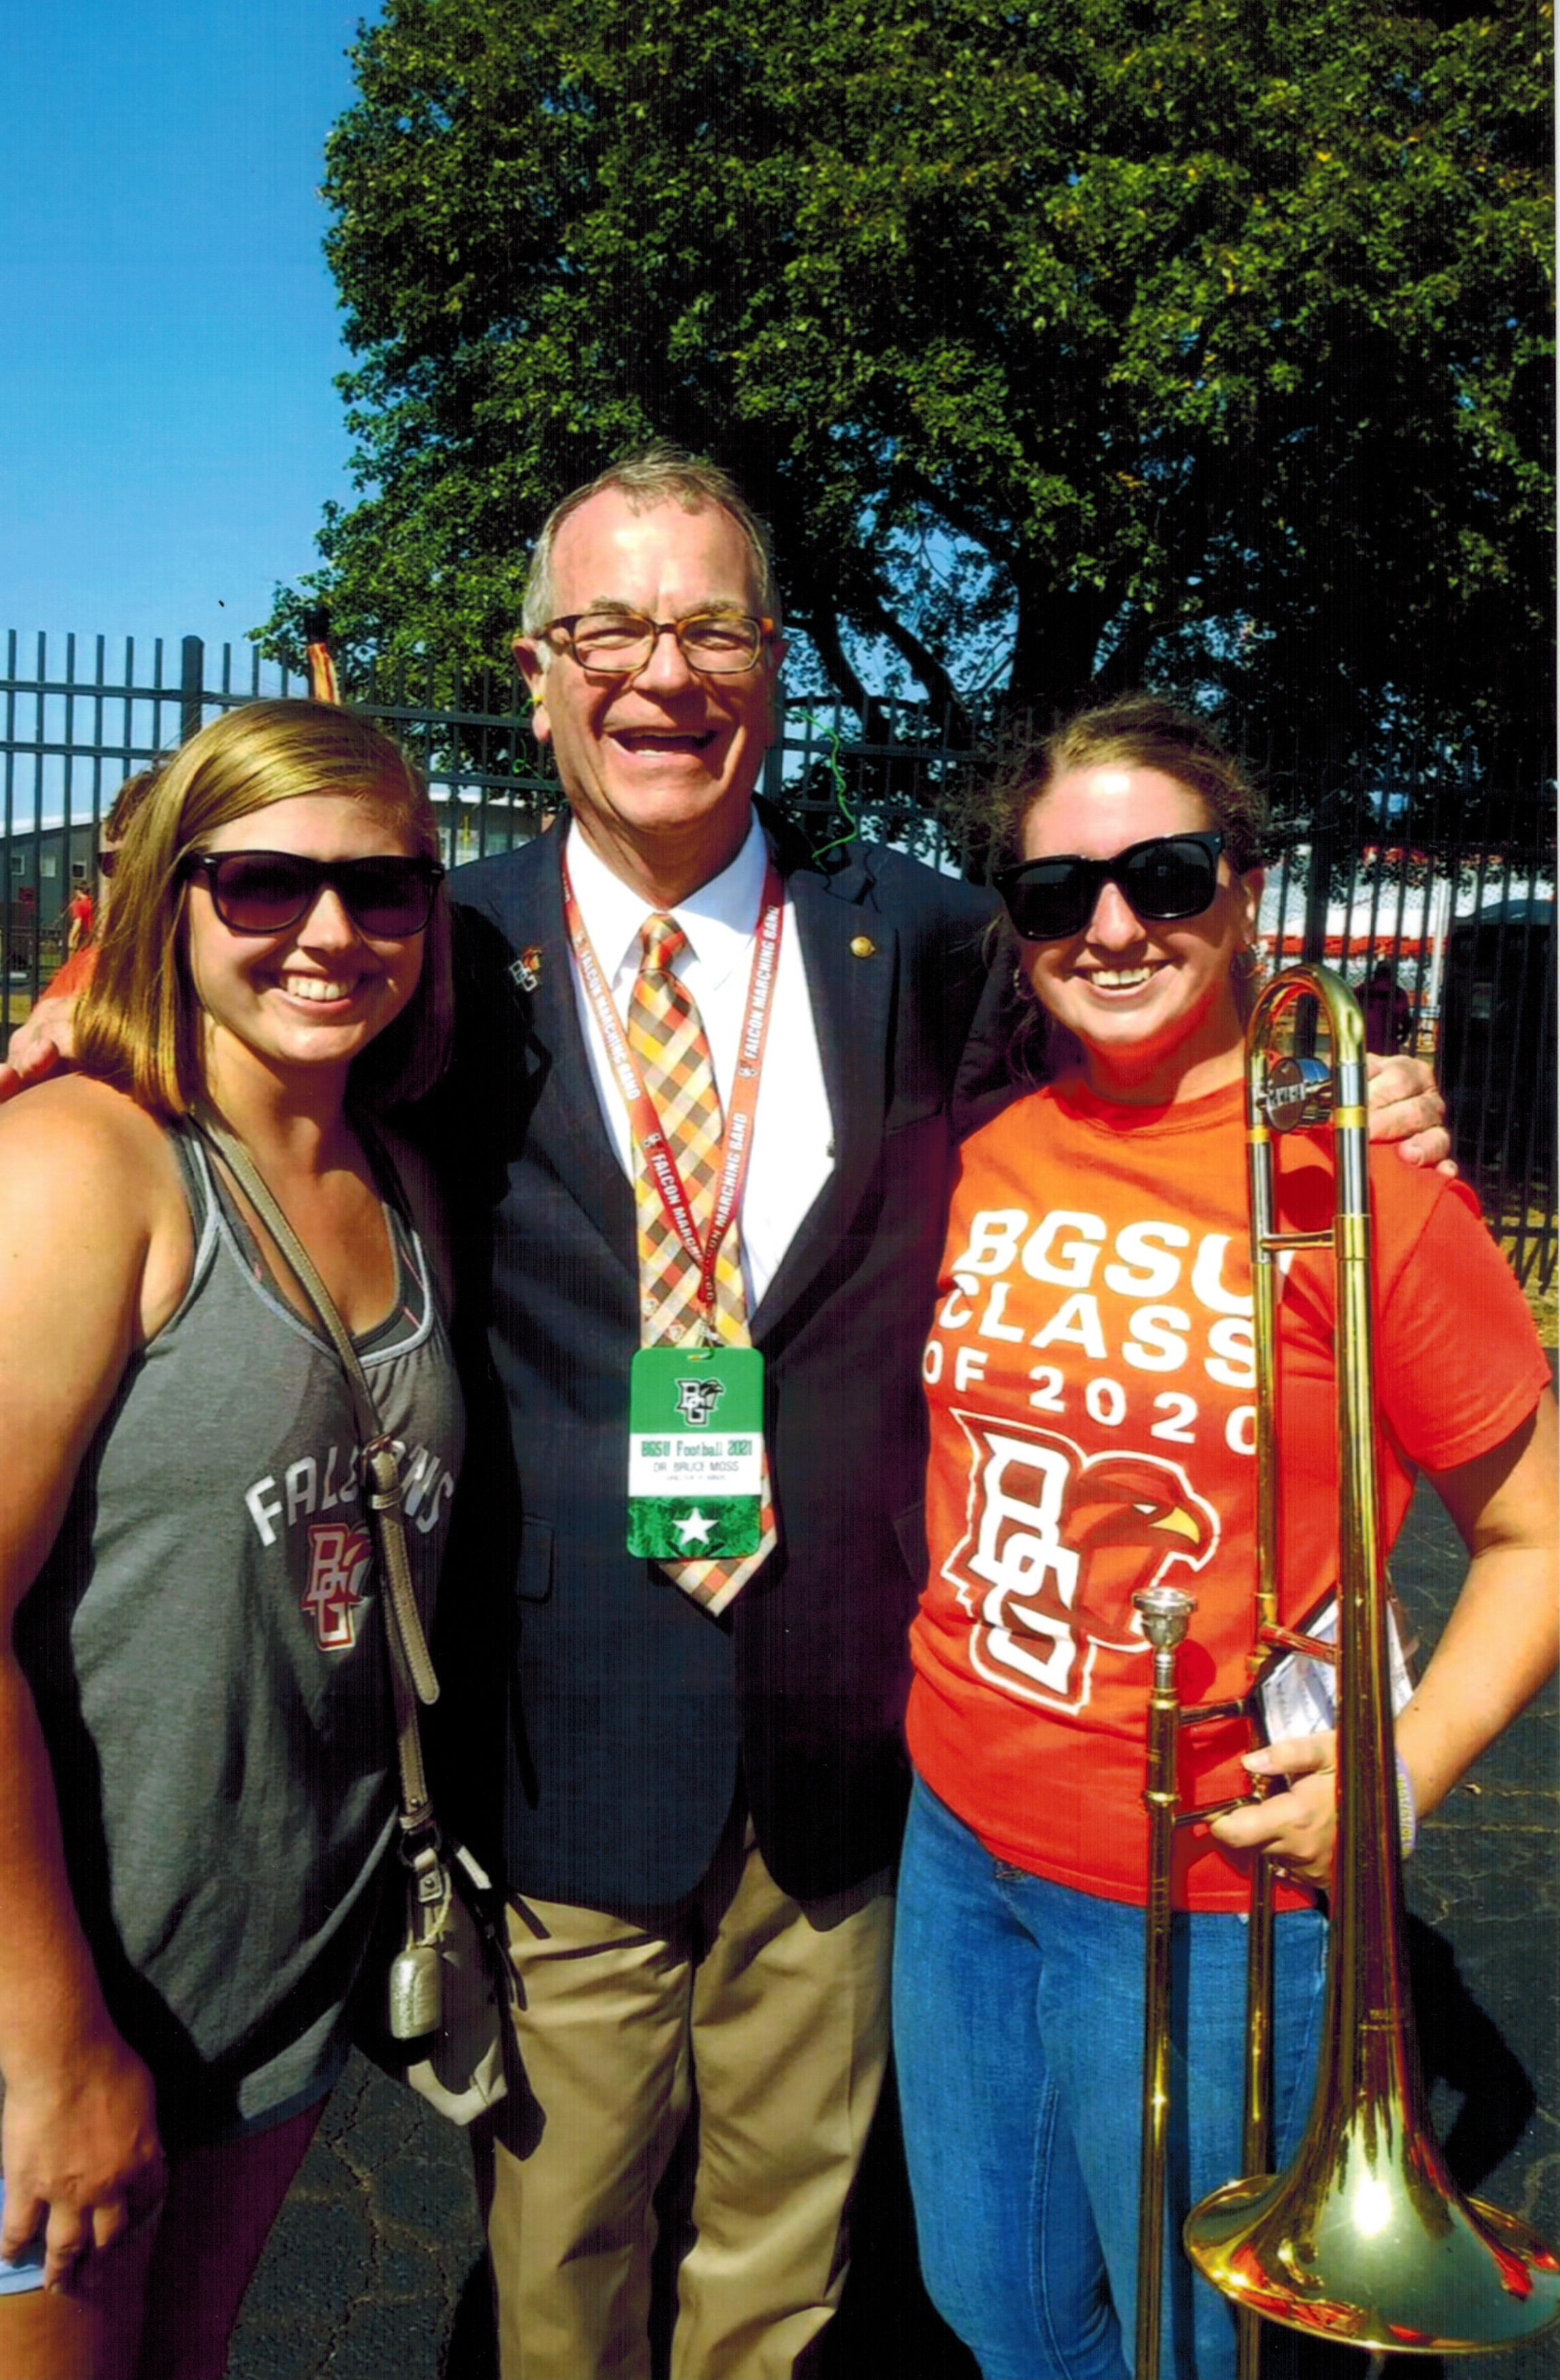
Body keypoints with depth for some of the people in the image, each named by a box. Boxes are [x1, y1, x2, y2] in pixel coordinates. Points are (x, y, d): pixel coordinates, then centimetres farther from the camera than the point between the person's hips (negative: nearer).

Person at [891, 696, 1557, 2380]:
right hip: (958, 1841, 5)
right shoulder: (980, 1163, 0)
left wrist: (1397, 1770, -17)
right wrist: (922, 1665, 5)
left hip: (1200, 1900, -4)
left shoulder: (1354, 1183, -14)